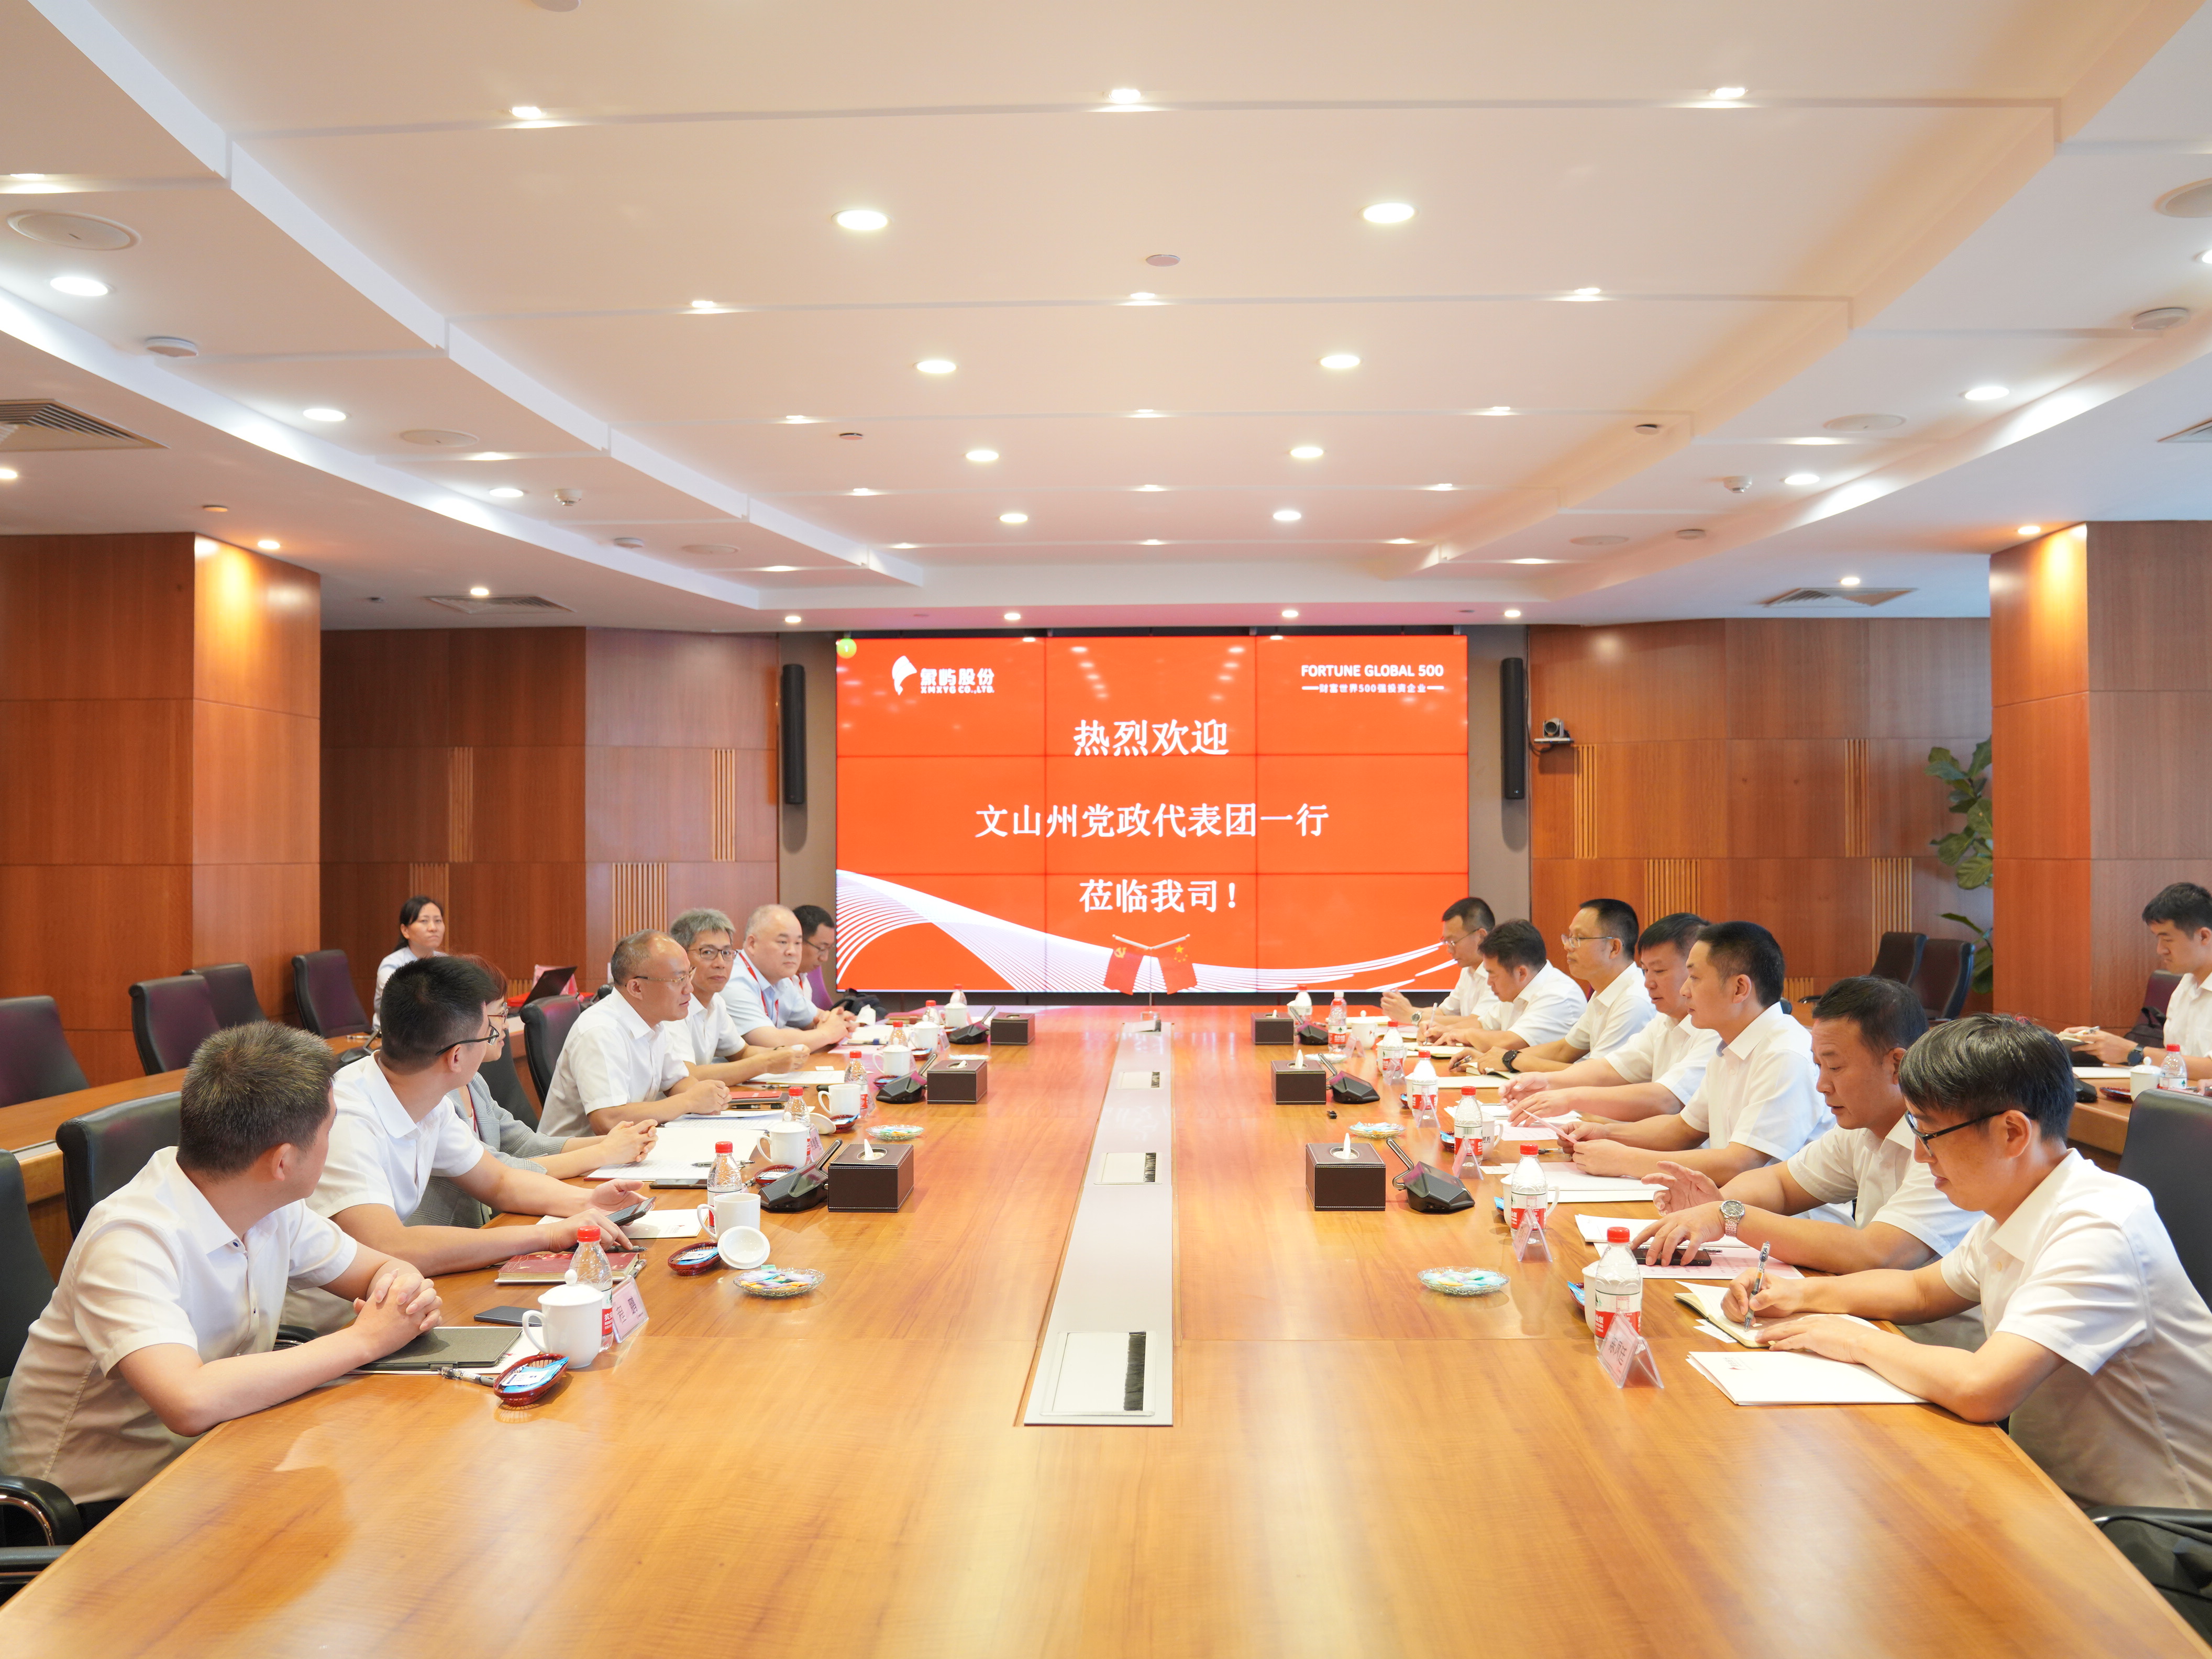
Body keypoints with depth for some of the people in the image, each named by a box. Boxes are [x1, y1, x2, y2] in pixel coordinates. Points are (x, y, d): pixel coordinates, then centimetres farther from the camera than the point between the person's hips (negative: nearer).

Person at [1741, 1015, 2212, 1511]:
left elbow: (1981, 1390, -36)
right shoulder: (2010, 1215, 3)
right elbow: (1923, 1290, 22)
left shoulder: (2100, 1232, -26)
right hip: (2053, 1488, 8)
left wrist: (1859, 1342, -18)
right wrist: (1803, 1294, 7)